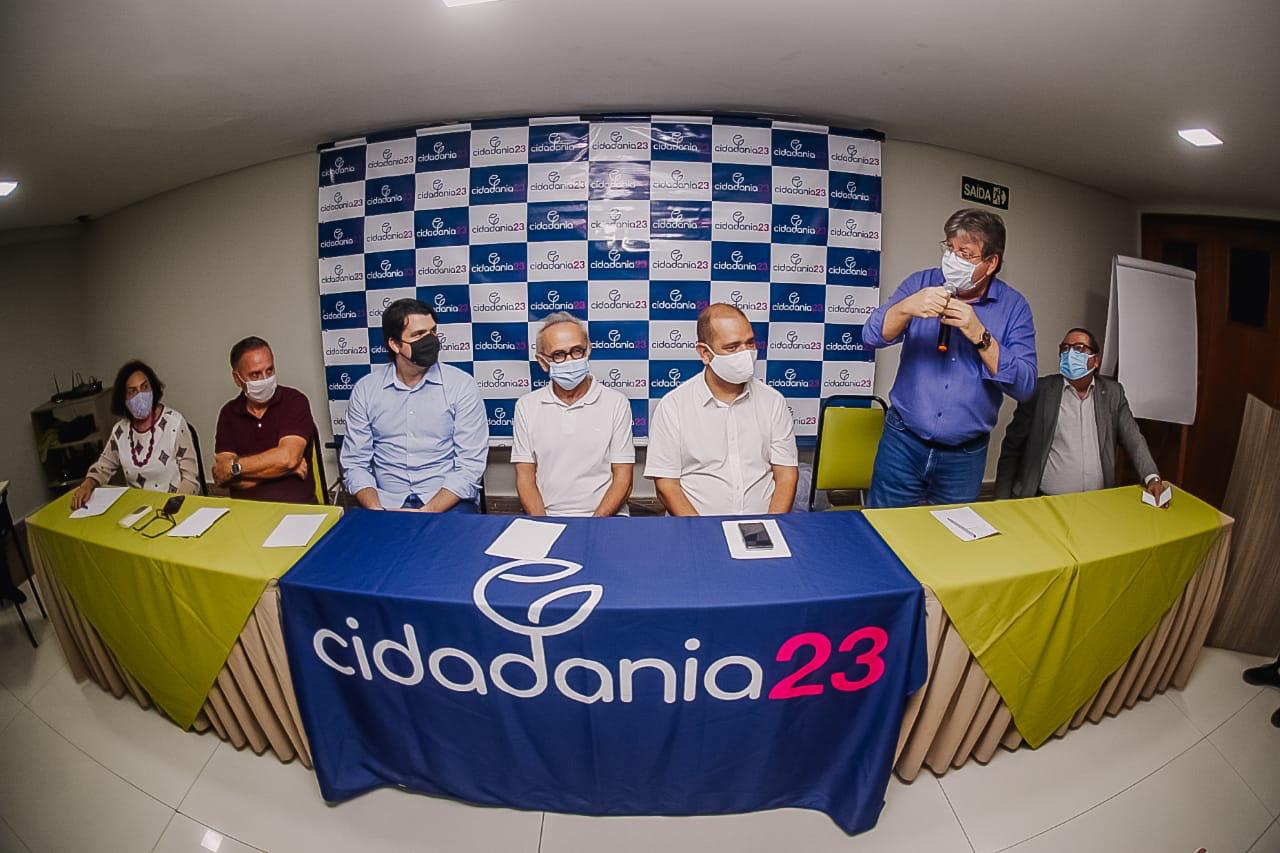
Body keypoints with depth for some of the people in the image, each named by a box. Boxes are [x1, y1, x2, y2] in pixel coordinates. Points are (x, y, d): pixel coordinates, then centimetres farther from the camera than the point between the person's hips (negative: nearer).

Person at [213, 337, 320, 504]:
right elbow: (221, 477, 0)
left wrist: (234, 467, -3)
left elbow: (287, 457, -13)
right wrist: (281, 467, -9)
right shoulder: (229, 413, 9)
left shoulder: (294, 401, -1)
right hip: (245, 509, 2)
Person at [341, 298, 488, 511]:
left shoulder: (461, 385, -4)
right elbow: (355, 463, 6)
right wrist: (376, 511, -11)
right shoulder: (365, 389, 5)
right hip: (387, 503, 2)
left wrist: (428, 512, -18)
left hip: (447, 503, -1)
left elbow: (471, 464, -8)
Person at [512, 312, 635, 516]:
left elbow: (622, 479, 0)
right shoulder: (526, 406, 8)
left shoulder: (616, 403, 2)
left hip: (604, 516, -1)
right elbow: (525, 477, 6)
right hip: (545, 516, 2)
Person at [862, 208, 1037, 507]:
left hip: (965, 457, 1)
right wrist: (907, 308, -30)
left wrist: (980, 336, -22)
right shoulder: (921, 283, -1)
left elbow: (1024, 386, -11)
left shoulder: (1013, 306, -3)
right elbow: (872, 336, -12)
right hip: (903, 443, 0)